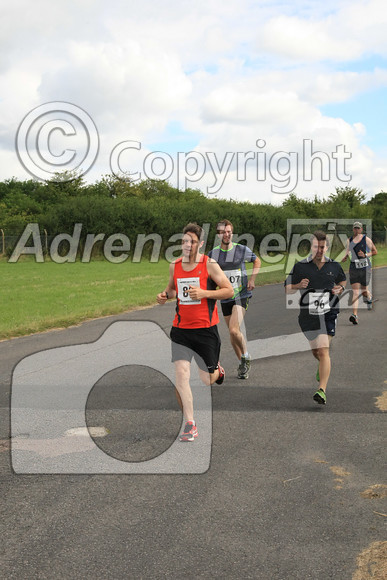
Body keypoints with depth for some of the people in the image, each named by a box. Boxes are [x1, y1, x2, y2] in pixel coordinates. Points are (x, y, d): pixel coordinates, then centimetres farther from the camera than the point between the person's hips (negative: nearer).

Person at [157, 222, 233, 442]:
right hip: (180, 328, 3)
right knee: (181, 374, -11)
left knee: (207, 380, 7)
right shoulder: (175, 265, 5)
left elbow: (229, 290, -6)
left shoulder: (209, 264, -8)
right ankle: (190, 424, -3)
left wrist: (204, 293, -19)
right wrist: (165, 295, 0)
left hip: (205, 329, -3)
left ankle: (217, 369, 45)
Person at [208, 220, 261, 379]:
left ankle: (245, 356, 6)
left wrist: (252, 278, 1)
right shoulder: (213, 254, 3)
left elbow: (257, 261, 14)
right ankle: (242, 364, 25)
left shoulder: (242, 250, -3)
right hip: (225, 298, 4)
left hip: (241, 295, -3)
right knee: (232, 333, 8)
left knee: (234, 330, -19)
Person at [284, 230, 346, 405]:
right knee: (316, 351, 14)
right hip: (307, 315, 2)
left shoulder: (334, 266, 3)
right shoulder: (300, 267, 0)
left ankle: (322, 390, -17)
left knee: (323, 351, -14)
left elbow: (343, 281, 23)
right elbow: (287, 289, 5)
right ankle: (323, 367, 51)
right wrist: (299, 285, -16)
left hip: (328, 314, -1)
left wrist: (340, 289, 1)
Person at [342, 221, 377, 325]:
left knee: (363, 291, 8)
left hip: (365, 267, -2)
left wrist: (365, 255, -12)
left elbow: (375, 252, 5)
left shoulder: (367, 239, -1)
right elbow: (348, 251, 21)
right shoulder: (349, 240, 9)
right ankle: (354, 315, -15)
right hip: (353, 268, 2)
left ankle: (369, 297, 46)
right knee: (355, 292, -8)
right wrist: (345, 257, -2)